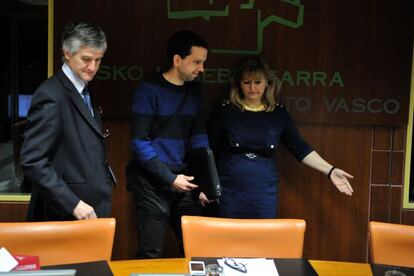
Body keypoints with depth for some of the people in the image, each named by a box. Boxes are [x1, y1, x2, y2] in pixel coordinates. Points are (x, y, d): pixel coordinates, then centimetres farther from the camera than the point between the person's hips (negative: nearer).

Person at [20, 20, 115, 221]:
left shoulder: (82, 92, 12)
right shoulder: (51, 95, -14)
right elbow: (32, 161, -19)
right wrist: (73, 204, -21)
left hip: (92, 211, 8)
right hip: (65, 215, -8)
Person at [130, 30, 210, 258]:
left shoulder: (194, 90, 8)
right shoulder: (149, 89, -10)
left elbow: (198, 137, 9)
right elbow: (140, 143, -14)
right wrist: (169, 178, -15)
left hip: (185, 182, 6)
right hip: (153, 184, -5)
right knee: (151, 254, 3)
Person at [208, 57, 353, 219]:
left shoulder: (279, 114, 2)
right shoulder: (226, 111, -2)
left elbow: (301, 149, 4)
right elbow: (209, 151, 2)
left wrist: (330, 171, -4)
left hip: (265, 195, 1)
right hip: (229, 193, -1)